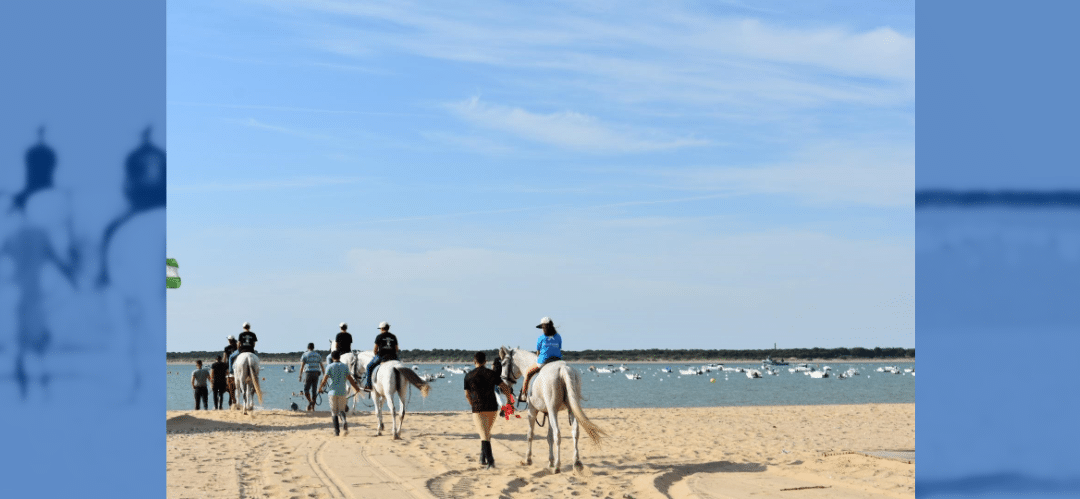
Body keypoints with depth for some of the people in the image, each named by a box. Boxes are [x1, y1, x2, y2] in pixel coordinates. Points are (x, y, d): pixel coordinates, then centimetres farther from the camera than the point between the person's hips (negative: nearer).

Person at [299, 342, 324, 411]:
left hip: (308, 374, -4)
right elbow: (322, 366, 9)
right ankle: (313, 407, 7)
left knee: (306, 390, 3)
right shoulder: (318, 355, 13)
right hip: (316, 374, 4)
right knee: (314, 391, 7)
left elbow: (302, 366, -5)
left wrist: (300, 376, -5)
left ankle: (310, 401, -22)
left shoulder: (305, 355, 2)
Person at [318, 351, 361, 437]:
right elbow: (350, 379, 3)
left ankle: (336, 431, 4)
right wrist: (356, 388, 16)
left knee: (334, 412, 7)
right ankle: (344, 421, -22)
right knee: (341, 410, 11)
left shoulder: (329, 367, -3)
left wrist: (320, 388, 9)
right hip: (342, 392, 2)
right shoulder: (344, 367, 4)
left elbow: (325, 379, -7)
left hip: (333, 392, -2)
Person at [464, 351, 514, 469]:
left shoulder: (469, 376, 1)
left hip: (477, 409, -2)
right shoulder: (492, 374, 2)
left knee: (484, 435, -6)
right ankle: (483, 458, 30)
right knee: (487, 432, 22)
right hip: (492, 407, 2)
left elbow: (467, 395, 8)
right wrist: (509, 398, 15)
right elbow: (505, 388, -3)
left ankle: (490, 460, -20)